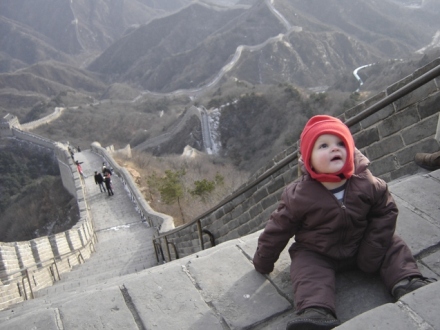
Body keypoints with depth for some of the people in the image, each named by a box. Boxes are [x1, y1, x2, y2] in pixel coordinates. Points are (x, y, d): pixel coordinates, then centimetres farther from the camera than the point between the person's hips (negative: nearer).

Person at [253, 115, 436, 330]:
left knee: (393, 247, -4)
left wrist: (373, 248, -11)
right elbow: (277, 229, -12)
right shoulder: (298, 195, -22)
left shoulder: (367, 184, -16)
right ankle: (316, 311, -44)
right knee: (309, 273, -28)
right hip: (316, 255, -3)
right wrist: (263, 263, -2)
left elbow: (386, 212, -3)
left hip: (359, 247, 4)